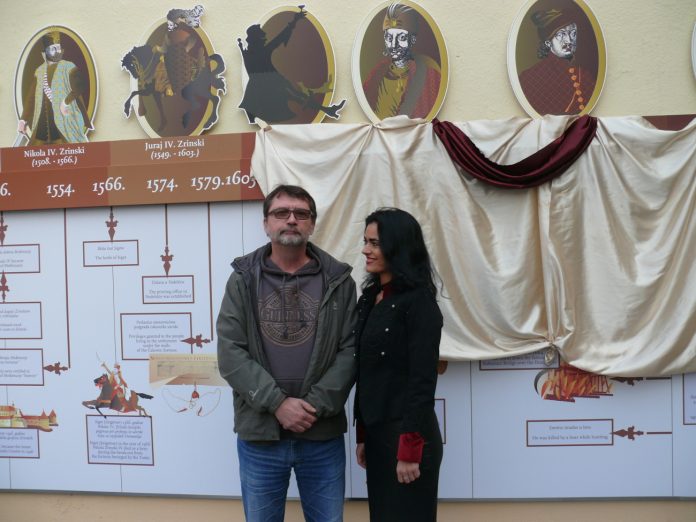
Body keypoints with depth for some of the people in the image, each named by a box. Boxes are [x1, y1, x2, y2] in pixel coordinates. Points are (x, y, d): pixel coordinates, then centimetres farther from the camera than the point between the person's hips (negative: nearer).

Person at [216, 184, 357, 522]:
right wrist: (278, 402, -16)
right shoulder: (243, 280, 1)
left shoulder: (338, 280, 2)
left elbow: (350, 349, -3)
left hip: (323, 434, 0)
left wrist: (316, 404, -14)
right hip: (259, 433, 0)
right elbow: (230, 353, -7)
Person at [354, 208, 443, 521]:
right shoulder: (369, 299, 9)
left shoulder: (418, 302, -13)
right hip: (376, 432, 7)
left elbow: (423, 381, -17)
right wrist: (362, 434, 11)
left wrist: (410, 448, -18)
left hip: (407, 434, -7)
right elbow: (365, 376, 11)